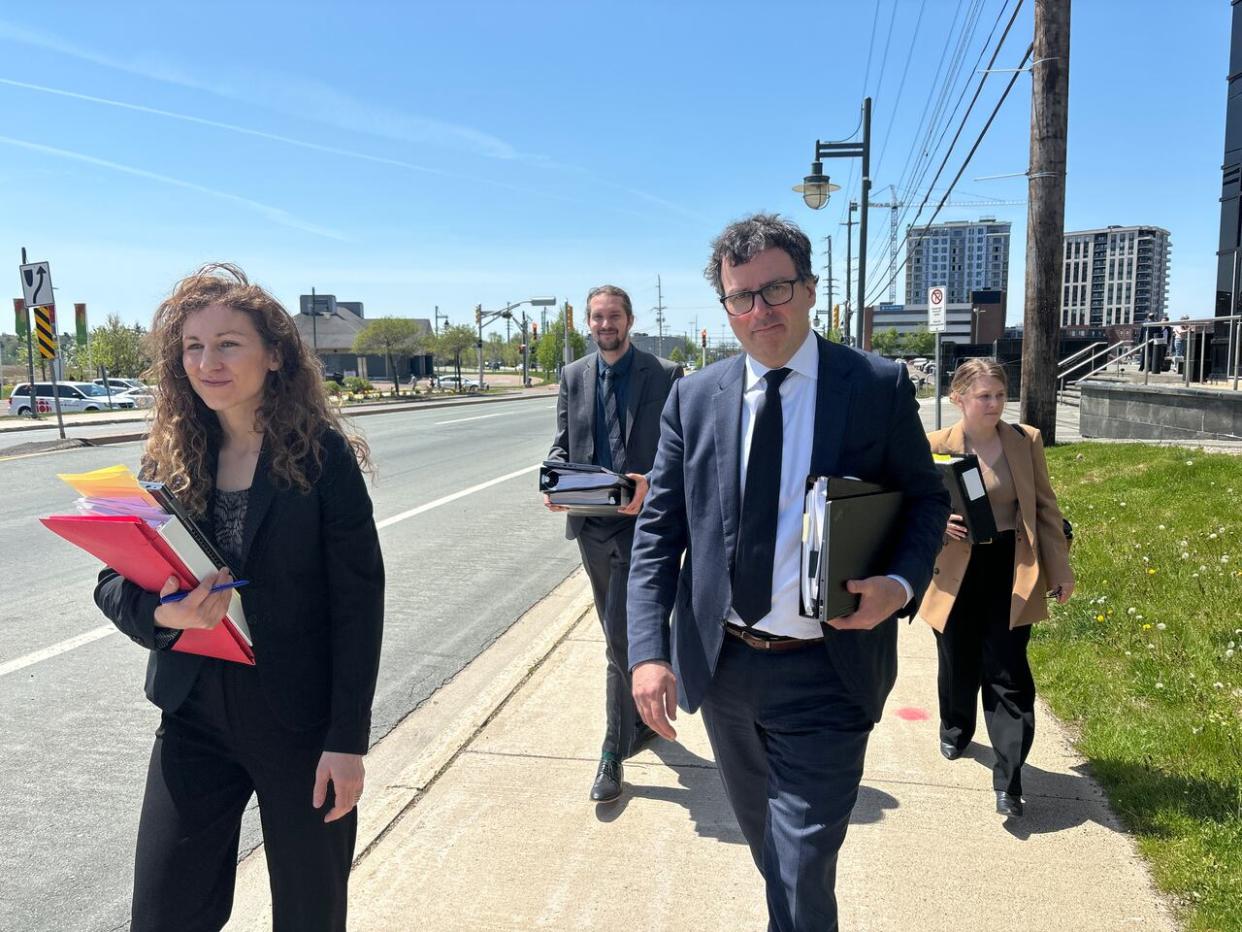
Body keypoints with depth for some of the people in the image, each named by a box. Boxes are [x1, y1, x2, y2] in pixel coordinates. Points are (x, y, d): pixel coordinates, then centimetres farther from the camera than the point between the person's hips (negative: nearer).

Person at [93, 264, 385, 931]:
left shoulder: (324, 454, -12)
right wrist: (162, 613, -21)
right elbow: (112, 580, 3)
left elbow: (358, 603, -11)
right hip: (194, 716, 3)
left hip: (302, 721, -3)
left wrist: (347, 740, -13)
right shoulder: (167, 458, 0)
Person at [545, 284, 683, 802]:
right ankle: (645, 716, 39)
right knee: (631, 633, 19)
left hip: (642, 522, -5)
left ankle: (615, 751, 3)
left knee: (622, 639, -9)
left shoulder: (666, 374, -3)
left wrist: (653, 484, -22)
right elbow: (561, 445, 12)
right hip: (591, 524, 5)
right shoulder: (573, 376, 9)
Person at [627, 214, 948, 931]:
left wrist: (903, 583, -17)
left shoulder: (880, 386, -7)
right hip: (720, 663, 4)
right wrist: (649, 649, -9)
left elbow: (927, 497, 3)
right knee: (766, 845, 25)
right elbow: (659, 528, 0)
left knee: (804, 869, -1)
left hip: (826, 673, -3)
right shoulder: (694, 398, 0)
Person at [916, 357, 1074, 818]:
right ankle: (955, 731, 45)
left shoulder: (1026, 441, 0)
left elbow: (1046, 508, 6)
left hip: (1012, 573, 0)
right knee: (958, 664, 15)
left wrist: (1060, 570, 5)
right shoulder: (936, 447, -6)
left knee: (1007, 673, -2)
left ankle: (1008, 781, 4)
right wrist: (939, 524, -21)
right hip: (957, 573, 0)